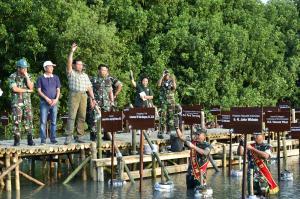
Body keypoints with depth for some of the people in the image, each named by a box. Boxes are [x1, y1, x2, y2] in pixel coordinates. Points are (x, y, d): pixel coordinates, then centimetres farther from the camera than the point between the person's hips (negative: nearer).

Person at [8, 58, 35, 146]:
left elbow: (31, 87, -5)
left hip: (27, 102, 3)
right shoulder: (12, 77, -5)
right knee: (17, 121, -4)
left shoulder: (28, 76, 7)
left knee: (29, 120, -2)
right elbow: (14, 89, -17)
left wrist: (26, 77, -13)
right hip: (16, 102, -3)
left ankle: (30, 140, 0)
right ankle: (17, 140, 1)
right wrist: (27, 90, -11)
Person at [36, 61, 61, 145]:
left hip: (54, 102, 3)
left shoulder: (56, 78, 12)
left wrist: (56, 99, -7)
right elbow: (39, 90, -1)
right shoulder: (41, 78, 3)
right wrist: (47, 98, -12)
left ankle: (53, 138, 7)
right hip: (44, 102, -3)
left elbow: (58, 90, 9)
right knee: (43, 121, -6)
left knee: (53, 121, 3)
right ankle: (43, 139, -3)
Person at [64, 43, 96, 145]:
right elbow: (69, 63, -10)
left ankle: (79, 136, 6)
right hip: (74, 95, -5)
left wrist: (92, 98, 11)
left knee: (82, 116, 2)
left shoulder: (85, 75, 21)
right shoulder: (71, 73, 6)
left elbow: (89, 87, 18)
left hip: (84, 96, 5)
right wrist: (72, 51, -17)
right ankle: (68, 137, -14)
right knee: (71, 116, -11)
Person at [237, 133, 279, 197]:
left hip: (263, 175, -3)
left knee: (264, 195, -5)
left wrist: (252, 149, -23)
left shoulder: (267, 147, 2)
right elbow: (240, 153, 3)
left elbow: (266, 155, -18)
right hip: (252, 176, 3)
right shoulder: (250, 146, 12)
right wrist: (241, 145, -15)